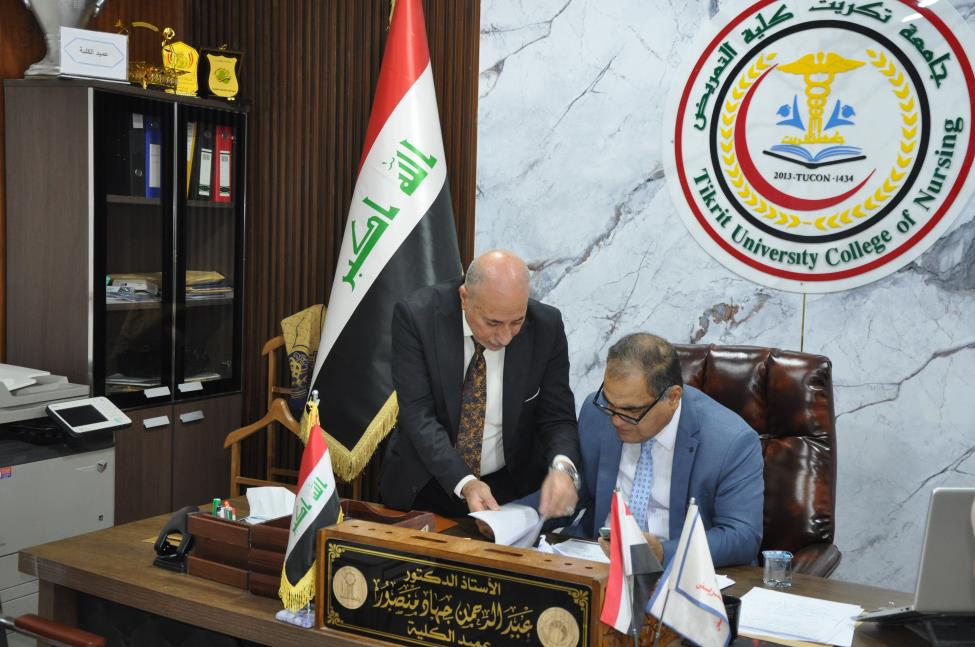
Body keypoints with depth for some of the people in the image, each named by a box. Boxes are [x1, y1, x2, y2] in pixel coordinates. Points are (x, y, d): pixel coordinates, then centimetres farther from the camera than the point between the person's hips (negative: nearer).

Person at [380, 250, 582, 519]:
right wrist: (464, 483, -28)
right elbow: (418, 416, -16)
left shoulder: (546, 327, -10)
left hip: (511, 487, 1)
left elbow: (558, 417, -4)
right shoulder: (416, 316, -15)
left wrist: (562, 468, -25)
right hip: (425, 486, 0)